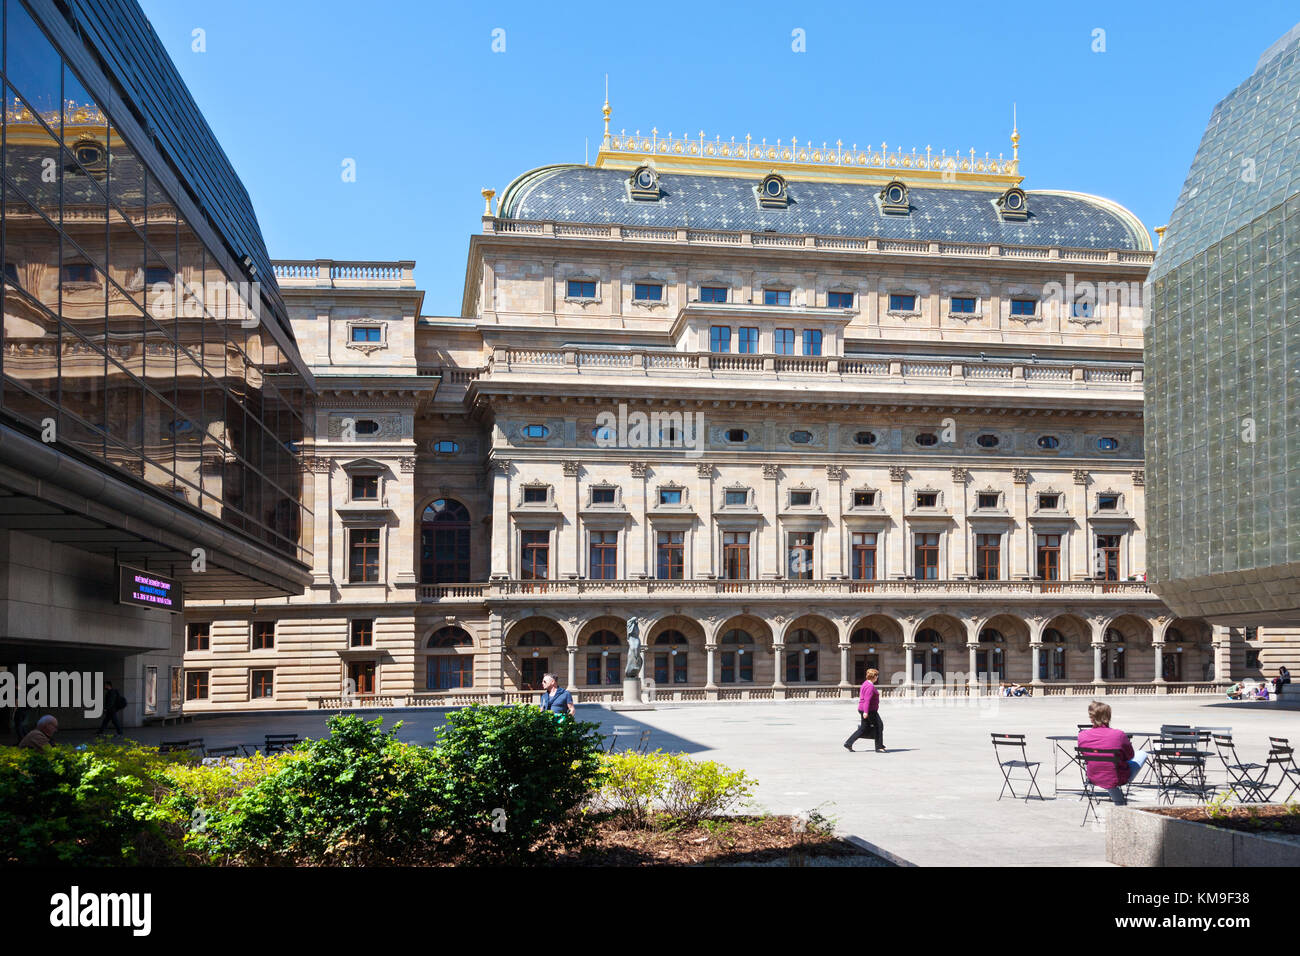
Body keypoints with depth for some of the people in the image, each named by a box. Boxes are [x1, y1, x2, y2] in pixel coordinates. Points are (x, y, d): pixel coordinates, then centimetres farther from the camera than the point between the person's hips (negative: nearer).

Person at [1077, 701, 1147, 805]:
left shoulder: (1082, 735, -13)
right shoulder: (1119, 735, -23)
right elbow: (1130, 755, -5)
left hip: (1094, 779, 4)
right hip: (1117, 779, -4)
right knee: (1142, 754, 22)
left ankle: (1118, 802, 36)